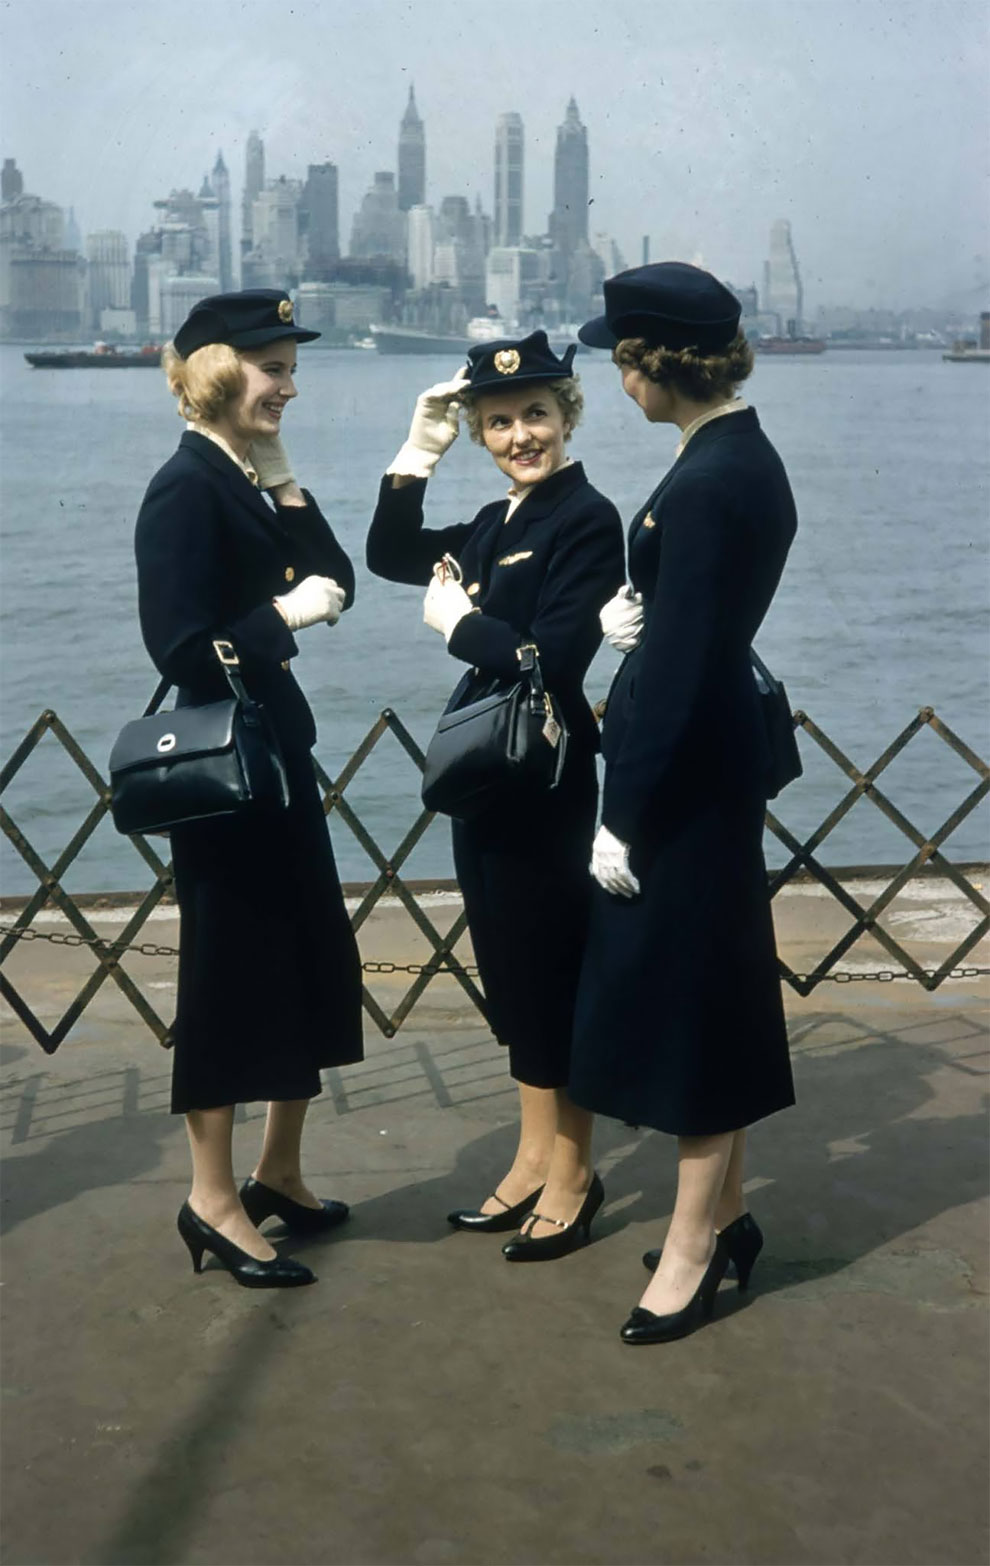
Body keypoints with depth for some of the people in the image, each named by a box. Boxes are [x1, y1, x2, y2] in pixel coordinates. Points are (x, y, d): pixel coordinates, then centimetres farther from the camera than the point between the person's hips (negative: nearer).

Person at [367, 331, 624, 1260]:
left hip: (545, 781, -9)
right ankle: (534, 1159, 28)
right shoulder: (496, 524, 12)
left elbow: (555, 654, -22)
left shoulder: (587, 519, -14)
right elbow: (391, 555, 11)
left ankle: (571, 1175, 17)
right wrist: (419, 453, 3)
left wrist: (458, 622, -11)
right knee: (510, 972, 15)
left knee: (550, 968, 2)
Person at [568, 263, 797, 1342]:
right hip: (717, 755, 10)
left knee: (686, 996, 1)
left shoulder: (707, 485, -22)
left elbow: (679, 666, -22)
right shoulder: (746, 455, 8)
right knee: (709, 992, 17)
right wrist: (630, 613, -2)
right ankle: (724, 1211, 31)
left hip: (686, 768, -10)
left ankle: (696, 1244, 15)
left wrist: (626, 817, -17)